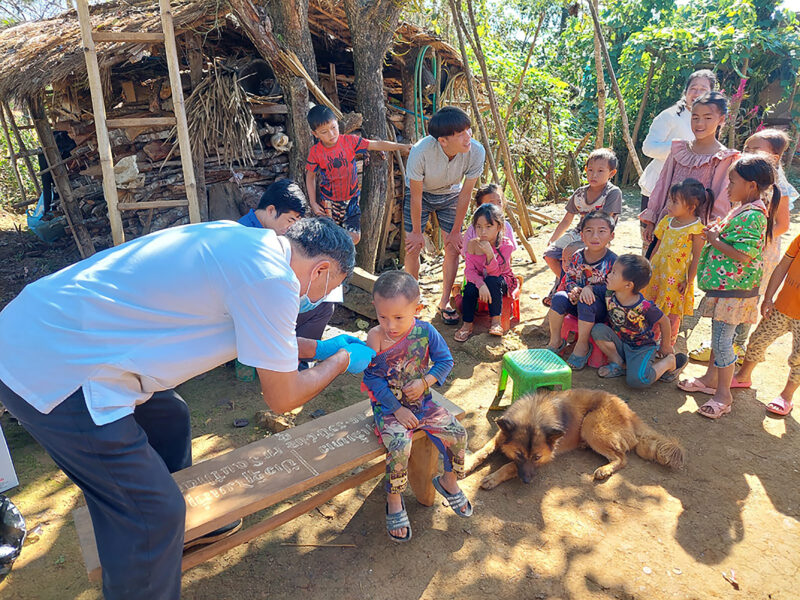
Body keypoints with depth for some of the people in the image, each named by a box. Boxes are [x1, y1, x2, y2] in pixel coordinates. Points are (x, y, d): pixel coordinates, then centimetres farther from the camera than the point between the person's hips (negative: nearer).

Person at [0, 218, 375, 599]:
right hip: (54, 375, -10)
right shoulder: (272, 279, -19)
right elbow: (281, 399, -7)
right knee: (153, 515, -1)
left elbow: (258, 336, 24)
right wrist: (342, 361, 8)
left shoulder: (245, 240, 8)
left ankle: (180, 531, 47)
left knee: (169, 419, 26)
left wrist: (318, 348, 29)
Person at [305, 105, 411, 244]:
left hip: (351, 198, 1)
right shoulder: (315, 152, -11)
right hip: (329, 202, -1)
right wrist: (313, 203, -3)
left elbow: (376, 144, -7)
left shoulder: (349, 141, -10)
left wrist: (400, 146, -13)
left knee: (354, 237, -1)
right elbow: (310, 177, -1)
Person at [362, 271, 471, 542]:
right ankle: (394, 502, 1)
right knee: (399, 446, -27)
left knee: (457, 433, -8)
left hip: (421, 401, 4)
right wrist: (397, 409, -17)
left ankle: (448, 480, 23)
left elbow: (445, 360, 0)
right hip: (388, 407, -3)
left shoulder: (425, 331, -9)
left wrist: (425, 381, -16)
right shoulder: (375, 339, -16)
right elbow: (372, 378, -13)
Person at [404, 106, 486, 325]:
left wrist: (456, 231, -8)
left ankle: (444, 303, 17)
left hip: (450, 195, 2)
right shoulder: (420, 151, -38)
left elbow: (465, 194, -17)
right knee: (413, 247, -6)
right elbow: (416, 196, -23)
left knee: (453, 248, -2)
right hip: (420, 193, -2)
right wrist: (416, 232, -12)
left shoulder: (476, 152, -31)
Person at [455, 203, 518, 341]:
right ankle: (467, 324, -15)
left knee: (492, 280, -35)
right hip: (478, 279, 2)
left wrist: (489, 253, -42)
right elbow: (469, 270, -18)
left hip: (503, 281, -2)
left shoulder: (505, 245, -19)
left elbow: (494, 272, -25)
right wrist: (481, 284, -37)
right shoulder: (472, 244, -13)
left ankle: (496, 321, -20)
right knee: (470, 287, -30)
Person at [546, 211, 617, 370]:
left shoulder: (612, 261, -14)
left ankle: (582, 346, -15)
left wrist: (590, 288, -29)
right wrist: (574, 290, -18)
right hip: (577, 304, 4)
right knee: (559, 298, -24)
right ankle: (555, 341, -6)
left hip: (601, 308, -4)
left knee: (586, 302, -36)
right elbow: (569, 279, 4)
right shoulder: (577, 257, -1)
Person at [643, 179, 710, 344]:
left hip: (677, 277, -6)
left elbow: (696, 258, -12)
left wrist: (688, 281, -12)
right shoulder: (668, 221, 3)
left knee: (672, 314, 8)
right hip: (657, 272, 6)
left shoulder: (696, 229, -15)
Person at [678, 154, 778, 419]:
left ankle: (723, 394, 8)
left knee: (722, 340, -4)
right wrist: (717, 231, 6)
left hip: (734, 290, -10)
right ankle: (711, 379, 33)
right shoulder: (742, 210, 12)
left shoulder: (752, 216, -20)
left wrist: (714, 240, -15)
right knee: (719, 335, 19)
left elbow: (743, 255, -26)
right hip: (723, 286, 10)